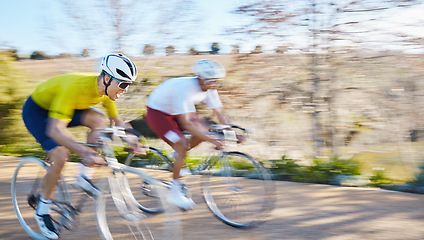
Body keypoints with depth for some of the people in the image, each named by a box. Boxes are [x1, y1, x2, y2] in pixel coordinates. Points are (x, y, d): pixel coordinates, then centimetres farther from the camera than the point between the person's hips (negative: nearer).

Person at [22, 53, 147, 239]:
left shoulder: (107, 89, -16)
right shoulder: (76, 87, -39)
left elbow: (117, 120, 2)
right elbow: (55, 130, -46)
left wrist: (131, 140, -17)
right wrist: (85, 152, -56)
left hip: (60, 106, 7)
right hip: (36, 110, -7)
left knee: (100, 120, -18)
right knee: (60, 156, -22)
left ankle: (84, 177, -8)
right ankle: (42, 211, -2)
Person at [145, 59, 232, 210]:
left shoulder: (209, 89, -14)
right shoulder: (184, 88, -37)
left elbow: (220, 113, -8)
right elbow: (185, 123, -41)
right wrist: (211, 140, -44)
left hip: (174, 112, 8)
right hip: (157, 112, -8)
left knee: (203, 131, -10)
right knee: (182, 145, -20)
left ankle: (178, 156, 14)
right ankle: (175, 188, -4)